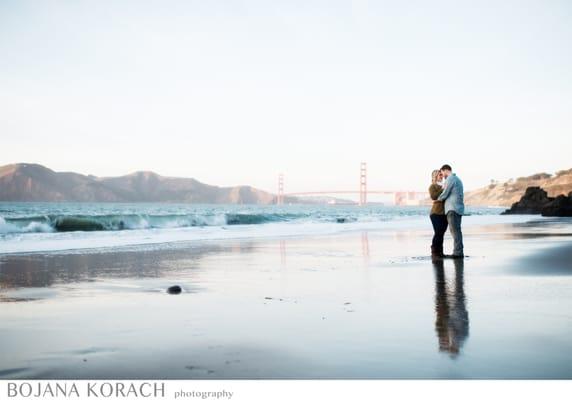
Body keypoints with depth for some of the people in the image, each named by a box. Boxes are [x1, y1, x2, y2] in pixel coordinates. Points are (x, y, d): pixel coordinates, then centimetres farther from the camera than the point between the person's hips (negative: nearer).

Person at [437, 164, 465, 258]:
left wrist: (438, 200, 12)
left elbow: (444, 194, -9)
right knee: (456, 230, 8)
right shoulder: (458, 179, 23)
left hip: (453, 208, -10)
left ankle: (458, 252, -16)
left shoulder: (450, 179, -7)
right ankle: (458, 252, 7)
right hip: (458, 208, 10)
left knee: (455, 230, -12)